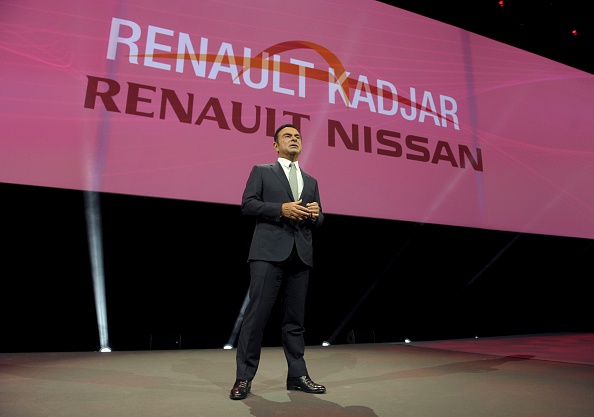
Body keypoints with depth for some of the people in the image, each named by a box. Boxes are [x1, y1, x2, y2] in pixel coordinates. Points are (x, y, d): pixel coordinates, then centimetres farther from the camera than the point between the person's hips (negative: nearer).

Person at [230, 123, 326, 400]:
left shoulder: (311, 181, 22)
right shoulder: (261, 171, 11)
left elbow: (318, 221, 20)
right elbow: (247, 204, -1)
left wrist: (316, 214, -4)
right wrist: (281, 208, -13)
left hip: (300, 255, 5)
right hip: (269, 252, -4)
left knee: (295, 319, 9)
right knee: (256, 314, -5)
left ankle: (297, 375, 19)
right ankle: (244, 377, 6)